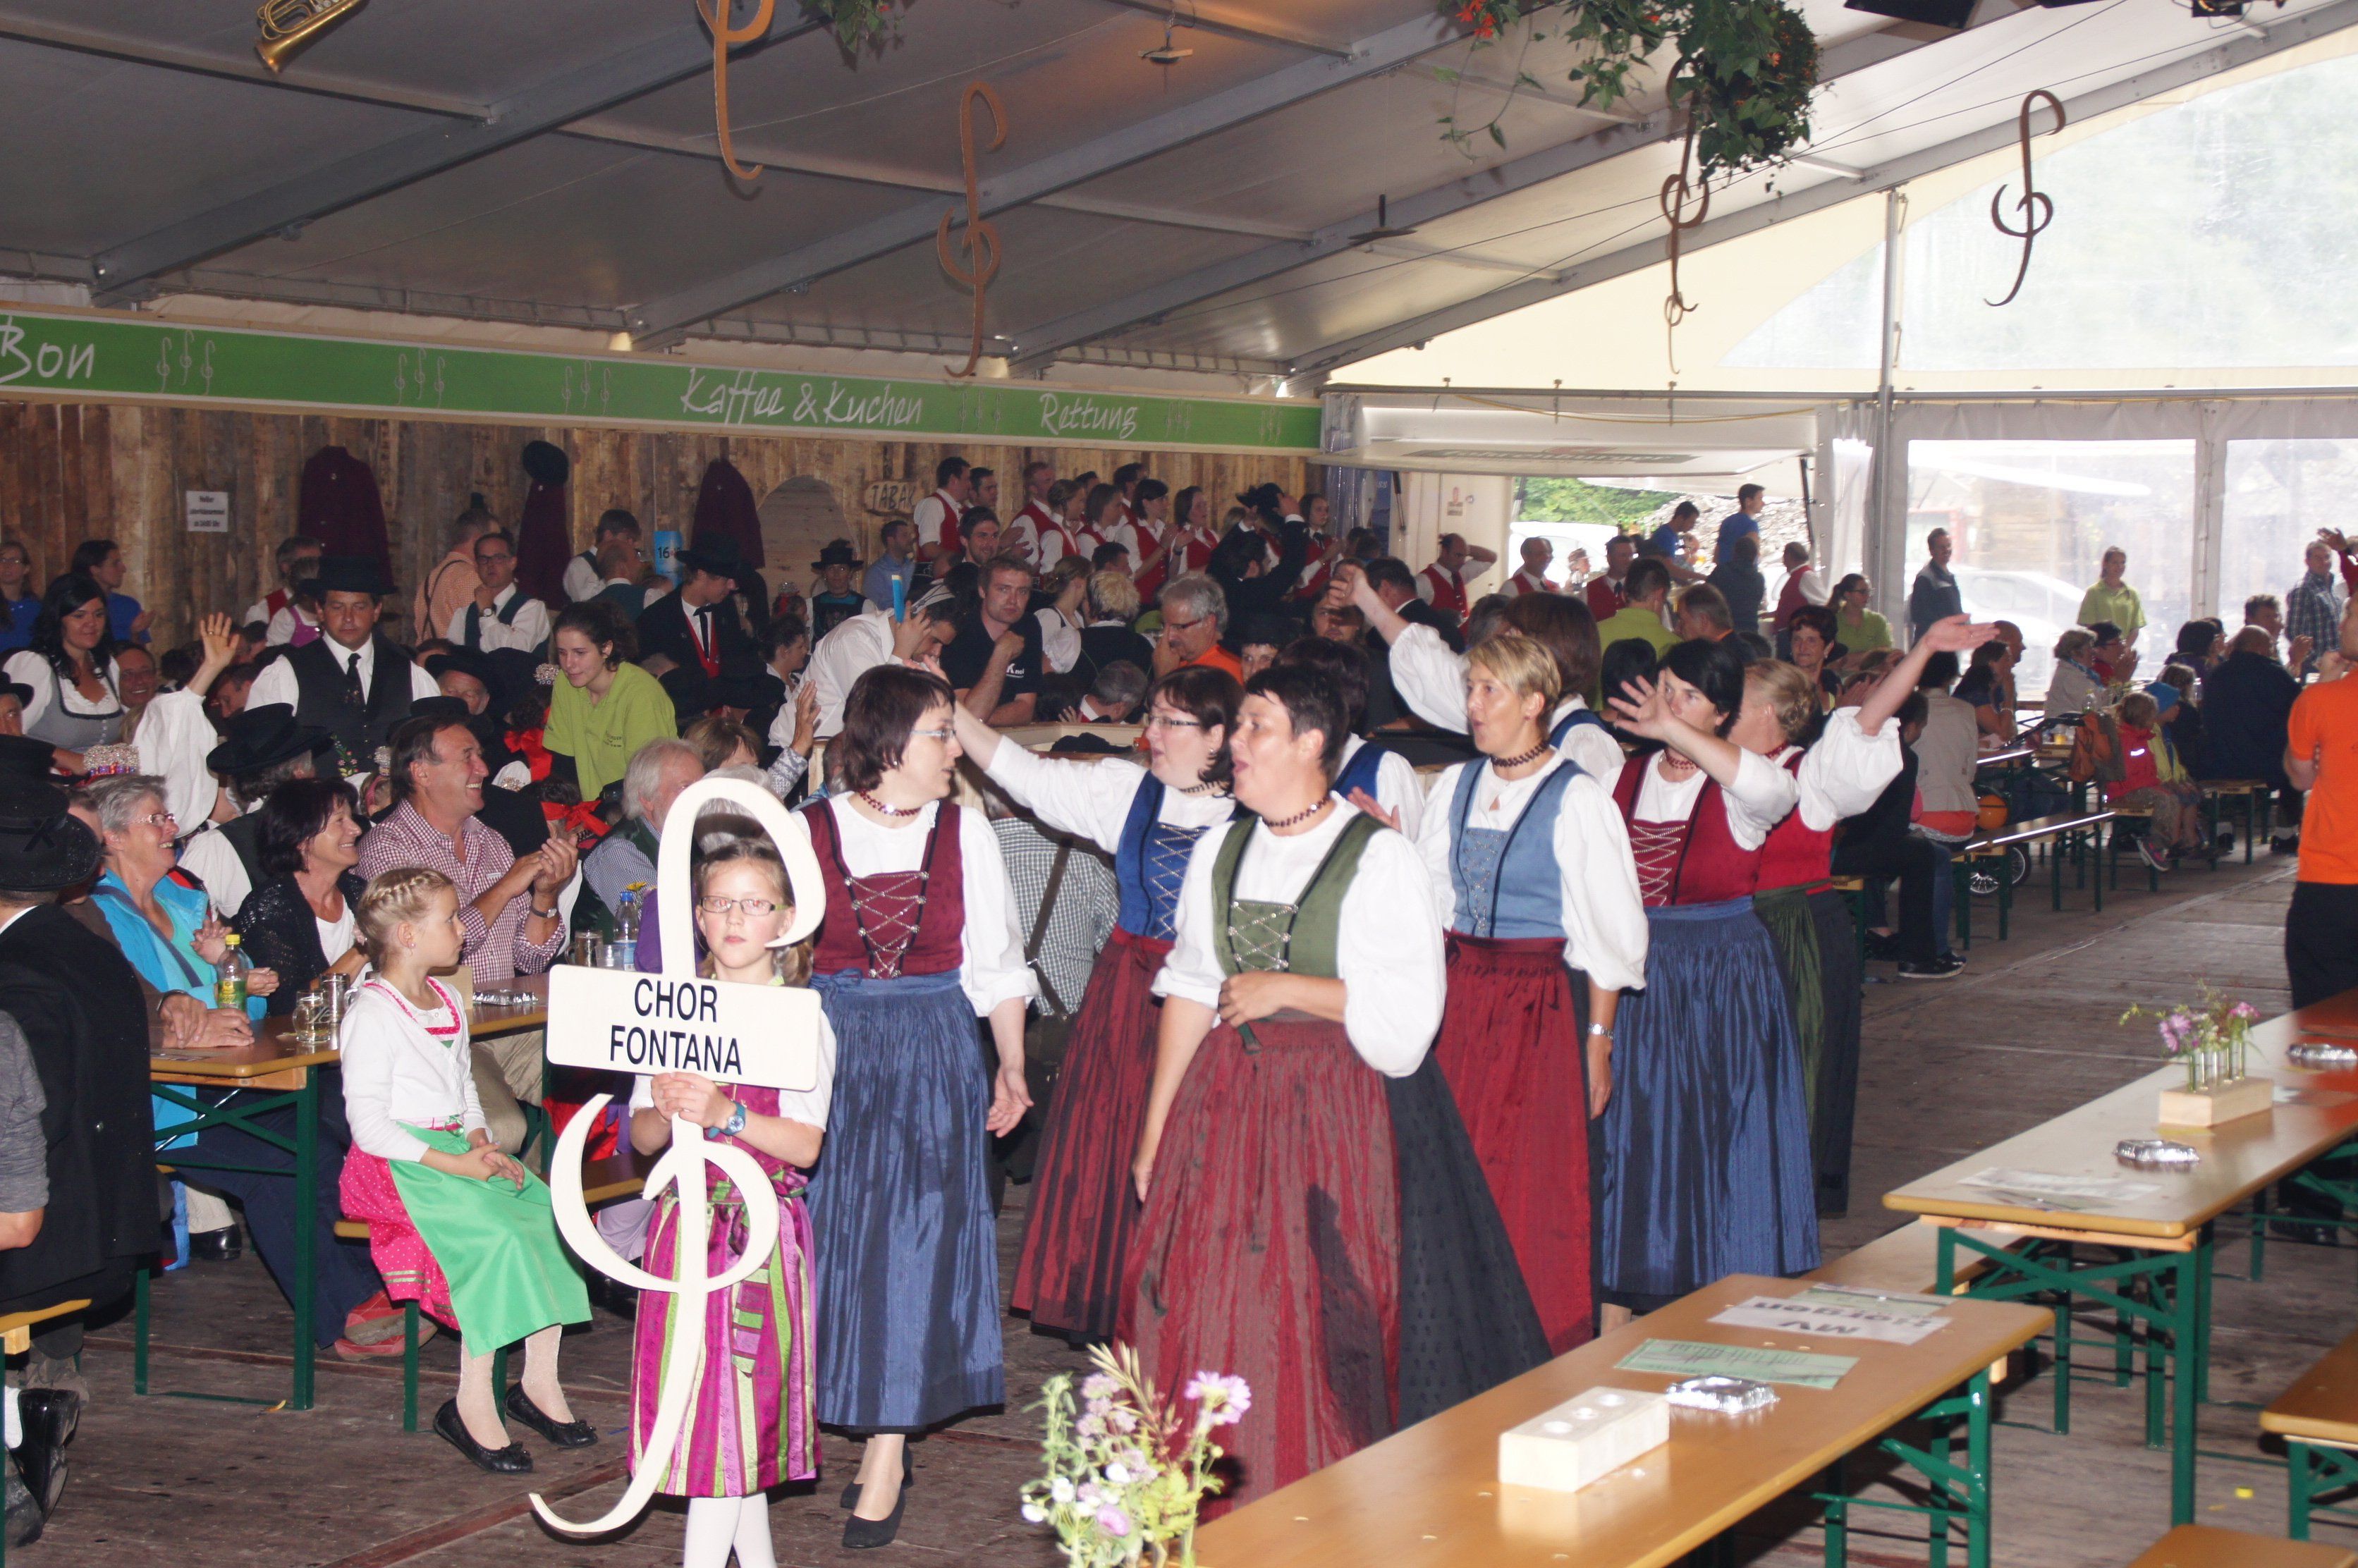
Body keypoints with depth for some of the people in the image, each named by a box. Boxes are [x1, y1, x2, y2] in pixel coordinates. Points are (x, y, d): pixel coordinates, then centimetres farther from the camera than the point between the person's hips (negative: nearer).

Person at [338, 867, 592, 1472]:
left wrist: (482, 1144, 2)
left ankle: (540, 1381, -4)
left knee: (552, 1214, -13)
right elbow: (369, 1122, -16)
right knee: (495, 1234, -29)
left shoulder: (448, 1003, 18)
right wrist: (453, 1164, -20)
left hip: (457, 1150, 8)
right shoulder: (372, 1014, -9)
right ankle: (473, 1405, -22)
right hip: (397, 1162, -8)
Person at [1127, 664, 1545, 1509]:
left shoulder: (1379, 857, -5)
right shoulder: (1219, 852, 12)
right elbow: (1188, 992, 12)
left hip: (1337, 1110, -5)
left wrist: (1282, 989, -12)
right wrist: (1155, 1128, 9)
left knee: (1325, 1320, -5)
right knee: (1202, 1305, 1)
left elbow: (1406, 1012, -11)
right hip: (1228, 1100, 5)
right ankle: (1225, 1499, 12)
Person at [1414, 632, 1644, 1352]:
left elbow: (1610, 932, -7)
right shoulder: (1455, 786, 9)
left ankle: (1544, 1355, 11)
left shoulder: (1577, 799, -7)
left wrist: (1598, 1039, -9)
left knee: (1536, 1188, -1)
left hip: (1543, 1004, -5)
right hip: (1459, 998, 5)